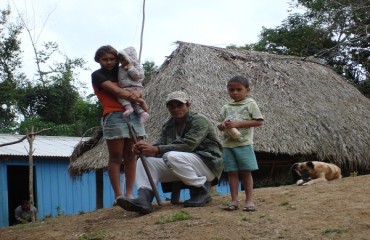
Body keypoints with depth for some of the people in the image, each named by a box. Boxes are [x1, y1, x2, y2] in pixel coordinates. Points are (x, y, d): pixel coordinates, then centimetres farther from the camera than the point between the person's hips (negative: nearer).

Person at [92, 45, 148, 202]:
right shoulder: (97, 75, 2)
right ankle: (118, 195, -1)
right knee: (116, 157, -4)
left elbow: (133, 91, 15)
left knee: (130, 156, 2)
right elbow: (116, 91, -10)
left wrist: (139, 100, -8)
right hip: (114, 116, -5)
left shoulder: (120, 72, 21)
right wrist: (138, 99, -9)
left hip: (133, 114, 6)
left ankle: (129, 194, 5)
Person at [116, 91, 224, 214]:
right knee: (145, 161, -8)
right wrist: (145, 148, -28)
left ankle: (201, 190, -18)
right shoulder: (168, 125, 10)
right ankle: (143, 199, -30)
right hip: (181, 167, 7)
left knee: (172, 157, -33)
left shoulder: (199, 121, -12)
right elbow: (160, 145, -4)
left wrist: (156, 149, -34)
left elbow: (187, 145, -26)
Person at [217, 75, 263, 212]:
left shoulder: (250, 104, 0)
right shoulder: (226, 108, 14)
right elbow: (220, 125, 17)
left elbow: (259, 122, -7)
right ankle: (234, 201, 8)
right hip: (228, 144, 4)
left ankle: (249, 200, 6)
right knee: (232, 172, 4)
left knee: (245, 172, -1)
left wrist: (238, 123, -15)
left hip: (244, 144, -4)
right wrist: (222, 126, -9)